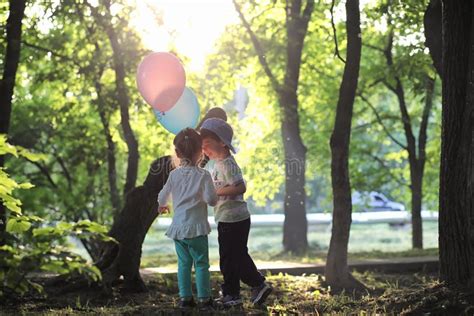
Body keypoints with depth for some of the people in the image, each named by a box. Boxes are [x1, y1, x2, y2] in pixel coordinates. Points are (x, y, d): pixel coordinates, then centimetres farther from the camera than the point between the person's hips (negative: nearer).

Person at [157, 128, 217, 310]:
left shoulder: (174, 174, 3)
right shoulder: (203, 175, -10)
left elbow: (162, 197, 11)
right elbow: (211, 199, -16)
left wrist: (162, 206, 33)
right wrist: (210, 196, 6)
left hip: (178, 227, 4)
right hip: (196, 227, -4)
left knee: (183, 263, 12)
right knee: (201, 263, 4)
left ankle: (185, 297, 12)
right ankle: (204, 299, 4)